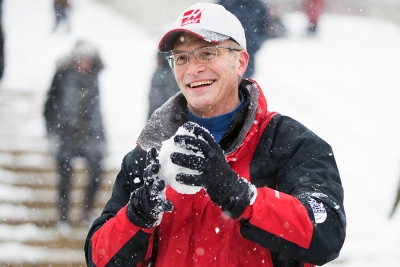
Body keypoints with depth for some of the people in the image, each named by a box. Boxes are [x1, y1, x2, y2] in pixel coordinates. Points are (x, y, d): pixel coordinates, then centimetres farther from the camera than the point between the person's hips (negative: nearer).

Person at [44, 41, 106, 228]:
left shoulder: (92, 77, 6)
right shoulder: (63, 76, -6)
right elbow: (50, 107, -1)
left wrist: (101, 136, 15)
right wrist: (52, 133, -5)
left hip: (88, 133, 3)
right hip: (66, 133, -3)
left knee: (97, 171, -9)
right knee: (65, 176, 1)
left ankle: (87, 211, 8)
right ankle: (64, 217, 14)